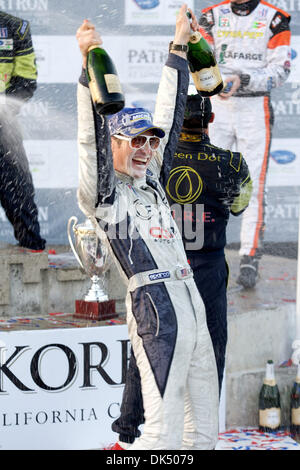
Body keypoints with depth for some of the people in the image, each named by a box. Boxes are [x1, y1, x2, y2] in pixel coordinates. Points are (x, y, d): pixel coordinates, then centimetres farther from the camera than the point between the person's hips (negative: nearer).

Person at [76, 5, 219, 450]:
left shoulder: (151, 181, 21)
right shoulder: (102, 193, 1)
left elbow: (169, 119, 25)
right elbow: (92, 138, -14)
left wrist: (179, 47, 26)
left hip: (192, 302, 8)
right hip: (154, 303, -8)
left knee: (203, 427, 8)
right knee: (164, 430, -16)